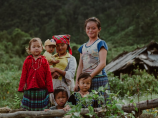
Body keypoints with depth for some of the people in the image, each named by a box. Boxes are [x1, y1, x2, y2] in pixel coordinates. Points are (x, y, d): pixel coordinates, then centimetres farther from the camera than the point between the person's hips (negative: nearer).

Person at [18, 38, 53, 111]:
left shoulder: (44, 61, 0)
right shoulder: (27, 61, 1)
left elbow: (48, 75, 0)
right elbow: (23, 75, 3)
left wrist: (49, 88, -2)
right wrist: (22, 86, 1)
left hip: (41, 89, 0)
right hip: (29, 89, 0)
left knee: (41, 109, 8)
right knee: (30, 109, 10)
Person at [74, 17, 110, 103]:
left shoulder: (100, 44, 1)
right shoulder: (83, 47, 19)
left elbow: (102, 63, -10)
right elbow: (80, 66, 16)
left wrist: (90, 76, -17)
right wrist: (77, 82, 5)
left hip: (98, 79, -5)